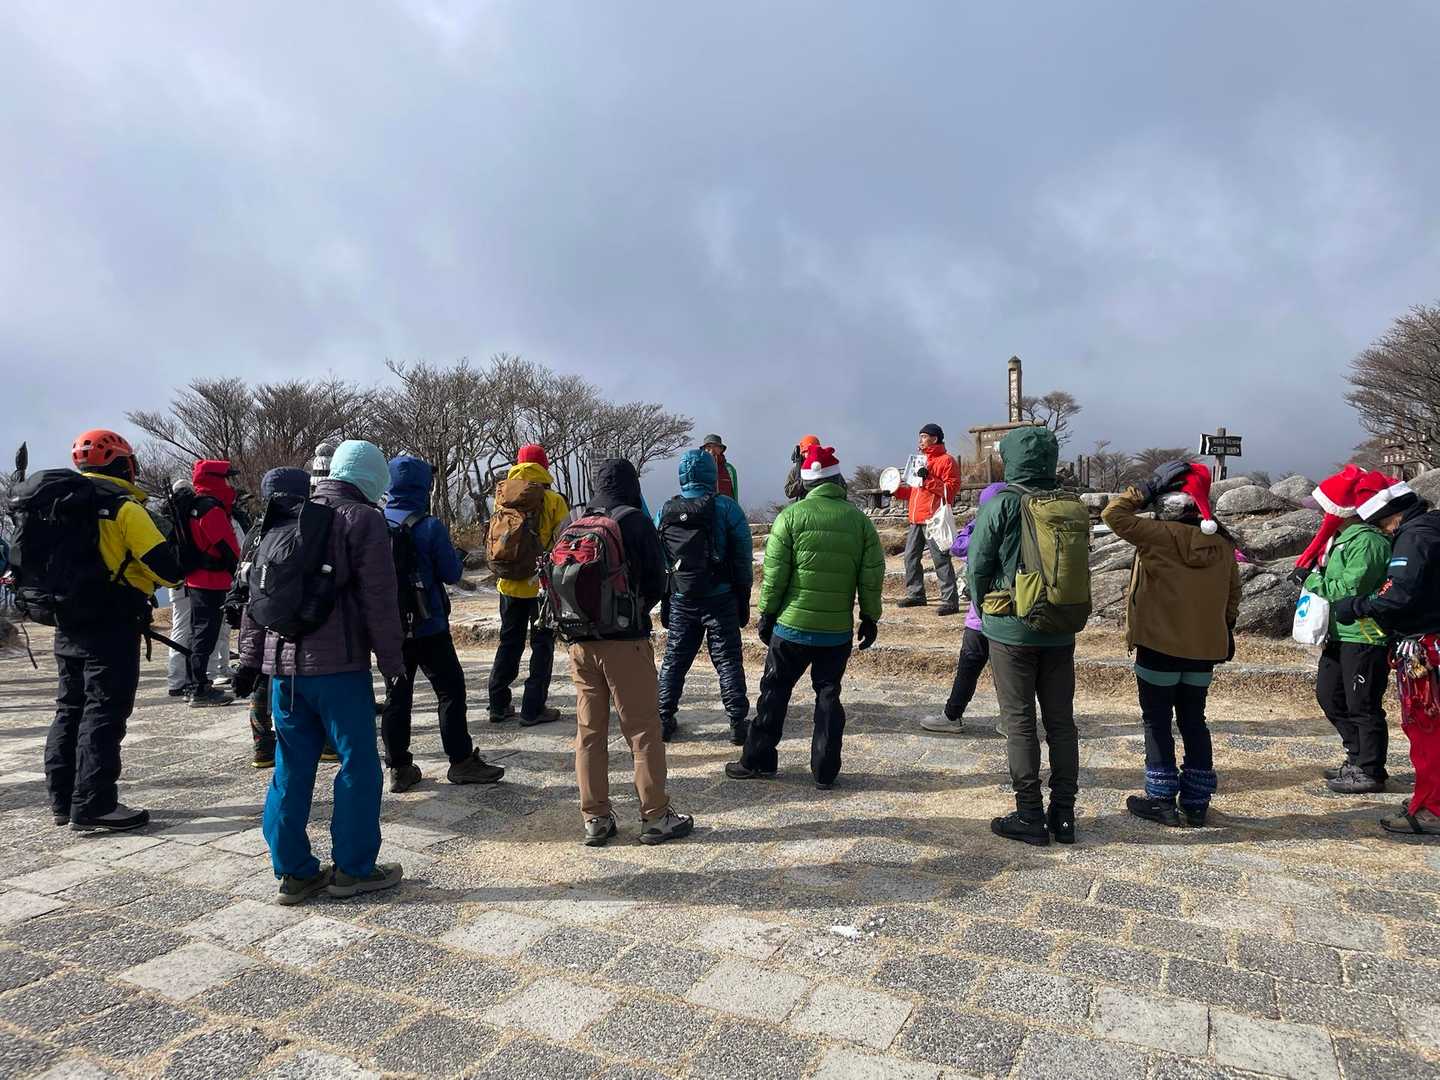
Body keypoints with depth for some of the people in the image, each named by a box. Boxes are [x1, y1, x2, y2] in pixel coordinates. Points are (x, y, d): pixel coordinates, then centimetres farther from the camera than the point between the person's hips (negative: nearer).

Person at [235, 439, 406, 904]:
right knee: (358, 764, 4)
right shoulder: (363, 520, -5)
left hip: (283, 663, 7)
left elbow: (257, 592, 16)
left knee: (292, 767, 12)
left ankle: (294, 871, 19)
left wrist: (251, 657, 19)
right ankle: (353, 868, 11)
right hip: (338, 665, -7)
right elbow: (379, 601, -11)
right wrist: (393, 663, -5)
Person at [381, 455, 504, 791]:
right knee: (451, 689, 6)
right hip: (428, 626, -5)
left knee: (397, 695, 12)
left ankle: (399, 767, 17)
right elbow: (451, 574, -10)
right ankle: (461, 761, 10)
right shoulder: (430, 527, -16)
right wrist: (455, 555, 8)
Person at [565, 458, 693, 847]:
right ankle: (656, 816, 12)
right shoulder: (634, 520, -6)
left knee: (589, 731, 11)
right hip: (625, 640, -4)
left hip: (581, 643, 5)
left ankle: (596, 818, 17)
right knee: (643, 730, 5)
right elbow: (656, 582, -5)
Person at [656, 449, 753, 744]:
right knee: (728, 659, 5)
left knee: (674, 659, 14)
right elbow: (743, 557, -6)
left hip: (680, 601, 3)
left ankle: (664, 720, 19)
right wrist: (744, 598, 2)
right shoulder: (726, 508, -7)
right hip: (720, 598, -3)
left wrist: (664, 600, 13)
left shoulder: (665, 512, 3)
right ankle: (738, 723, 6)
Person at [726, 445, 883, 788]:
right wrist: (870, 617, 11)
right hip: (838, 630, 2)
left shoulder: (791, 516, -8)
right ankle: (825, 771, 15)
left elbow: (774, 574, -8)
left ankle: (757, 761, 21)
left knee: (775, 692, 11)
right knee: (828, 696, 12)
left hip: (792, 626, -2)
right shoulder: (859, 520, -1)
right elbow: (872, 576, 0)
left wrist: (766, 614, 2)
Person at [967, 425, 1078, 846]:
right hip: (1061, 630, 5)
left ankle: (1030, 816, 9)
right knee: (1061, 721, 12)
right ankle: (1063, 815, 20)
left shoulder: (1001, 504, -13)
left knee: (1020, 723, 4)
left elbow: (978, 566, -9)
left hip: (1011, 629, -4)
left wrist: (984, 610, 7)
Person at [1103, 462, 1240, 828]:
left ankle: (1162, 799, 12)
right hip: (1204, 650, 6)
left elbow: (1114, 513, -15)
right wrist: (1226, 628, 23)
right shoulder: (1223, 542, 3)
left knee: (1157, 722, 7)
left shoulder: (1161, 535, -17)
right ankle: (1196, 802, 21)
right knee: (1194, 722, 15)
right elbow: (1233, 592, 12)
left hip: (1160, 646, -6)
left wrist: (1145, 491, -6)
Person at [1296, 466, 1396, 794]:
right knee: (1329, 696, 18)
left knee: (1363, 707, 1)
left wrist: (1314, 580, -11)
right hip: (1340, 636, 10)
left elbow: (1349, 590, -23)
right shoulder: (1342, 537, 12)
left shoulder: (1367, 541, -18)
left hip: (1364, 639, -10)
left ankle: (1370, 772, 14)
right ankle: (1358, 757, 30)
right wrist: (1313, 572, 0)